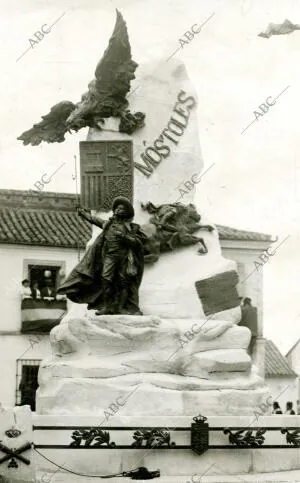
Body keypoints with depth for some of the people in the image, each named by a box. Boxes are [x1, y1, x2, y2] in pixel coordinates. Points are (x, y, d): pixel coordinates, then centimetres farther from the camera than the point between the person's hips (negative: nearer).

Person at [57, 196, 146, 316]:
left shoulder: (131, 227, 3)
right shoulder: (109, 223, 15)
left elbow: (138, 242, -5)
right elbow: (95, 220, 31)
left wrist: (124, 237, -17)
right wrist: (84, 214, 42)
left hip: (124, 258, -3)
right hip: (109, 256, 3)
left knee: (123, 282, -6)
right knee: (106, 280, -4)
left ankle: (122, 308, -3)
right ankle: (106, 307, -2)